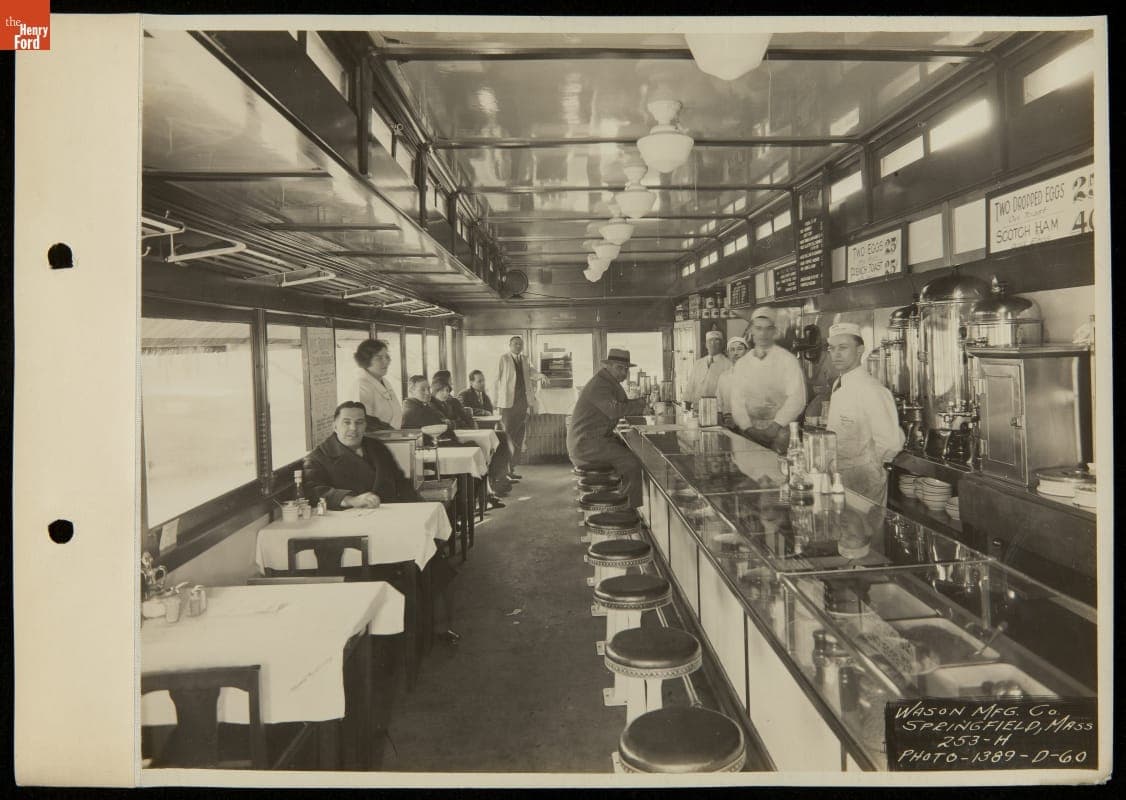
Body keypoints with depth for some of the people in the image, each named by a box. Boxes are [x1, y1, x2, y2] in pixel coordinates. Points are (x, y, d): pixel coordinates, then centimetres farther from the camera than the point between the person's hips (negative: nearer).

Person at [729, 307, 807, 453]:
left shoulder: (788, 360, 0)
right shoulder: (742, 363, 9)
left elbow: (796, 398, -5)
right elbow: (737, 399, 4)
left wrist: (776, 426, -12)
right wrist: (747, 427, -9)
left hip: (779, 431, -2)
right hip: (748, 431, 2)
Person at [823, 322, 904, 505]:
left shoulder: (872, 391, -22)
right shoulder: (837, 386, 6)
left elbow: (891, 443, -26)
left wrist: (867, 465, -11)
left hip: (862, 482, -8)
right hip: (837, 476, 8)